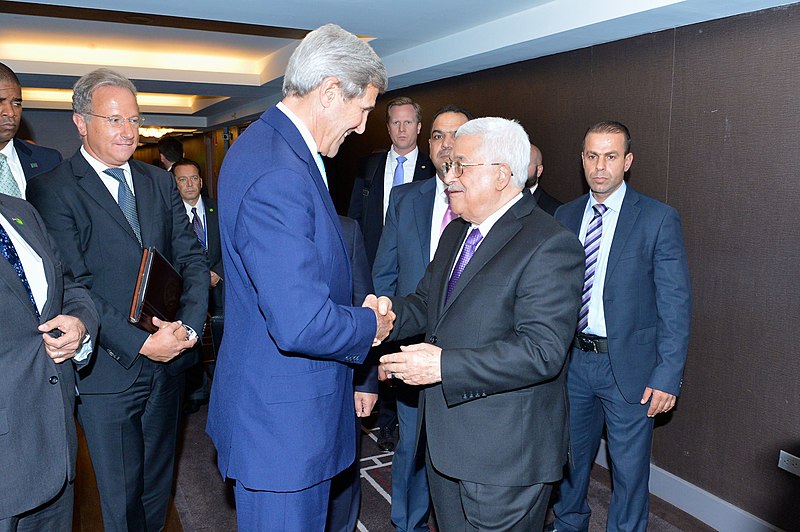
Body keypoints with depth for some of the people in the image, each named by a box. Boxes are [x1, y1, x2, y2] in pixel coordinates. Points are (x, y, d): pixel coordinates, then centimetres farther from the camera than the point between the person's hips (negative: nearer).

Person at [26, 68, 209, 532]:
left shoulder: (161, 183, 9)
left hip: (168, 361, 5)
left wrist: (190, 324, -12)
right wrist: (140, 342, -19)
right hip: (108, 369, -4)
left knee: (158, 489, 20)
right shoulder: (52, 190, -7)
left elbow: (192, 258, 5)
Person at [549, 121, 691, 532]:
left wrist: (668, 376, -14)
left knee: (629, 467, 10)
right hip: (572, 360, 4)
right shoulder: (565, 216, 4)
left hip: (628, 366, -4)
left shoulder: (659, 219, -9)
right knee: (570, 454, 21)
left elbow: (676, 305, -10)